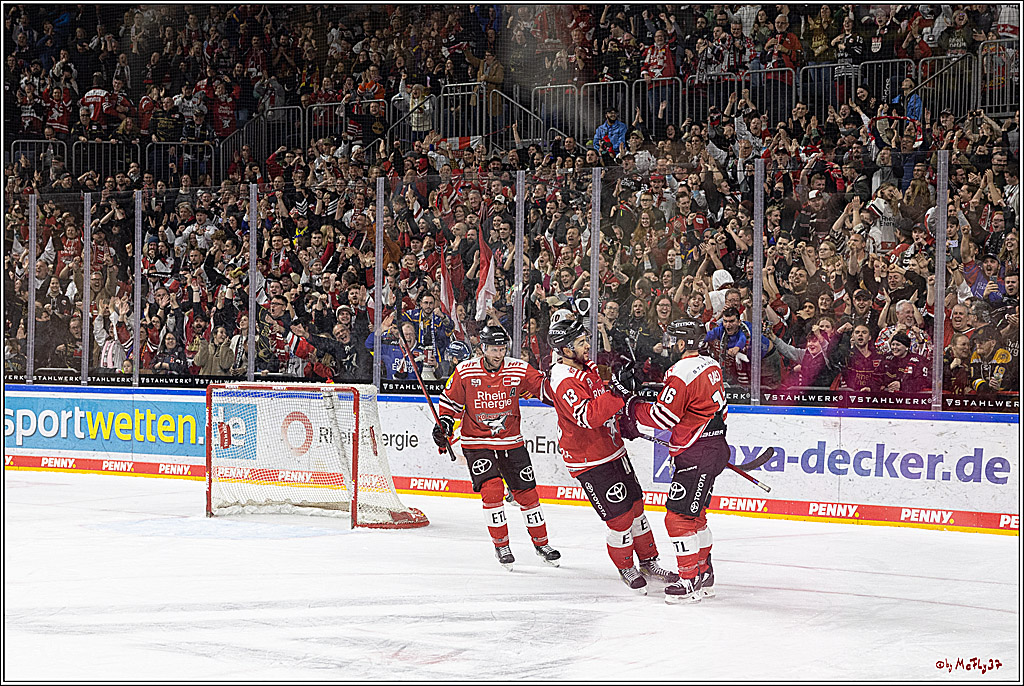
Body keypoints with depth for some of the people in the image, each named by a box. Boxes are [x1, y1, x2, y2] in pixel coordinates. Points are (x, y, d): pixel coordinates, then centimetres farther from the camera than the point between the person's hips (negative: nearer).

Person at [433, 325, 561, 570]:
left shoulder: (518, 370, -7)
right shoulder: (465, 371, -8)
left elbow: (543, 386, -7)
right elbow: (451, 401, 4)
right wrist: (443, 425, -8)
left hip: (511, 442, 2)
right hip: (476, 443, -2)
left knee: (526, 492, 5)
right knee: (492, 490, -17)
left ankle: (541, 543, 23)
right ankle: (501, 545, -1)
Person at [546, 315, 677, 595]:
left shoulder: (589, 368, 7)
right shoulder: (565, 382, -24)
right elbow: (588, 415, -39)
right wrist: (618, 393, -43)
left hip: (613, 449, 9)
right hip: (589, 461, -9)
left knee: (635, 505, 15)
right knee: (619, 517, -6)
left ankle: (649, 563, 29)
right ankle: (625, 568, 16)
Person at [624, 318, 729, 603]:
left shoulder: (681, 373, -19)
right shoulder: (711, 365, 10)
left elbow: (662, 417, -18)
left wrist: (632, 408, -3)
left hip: (697, 456, -10)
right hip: (715, 447, 10)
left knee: (679, 517, -6)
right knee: (694, 514, 19)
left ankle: (690, 582, -2)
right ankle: (705, 576, 27)